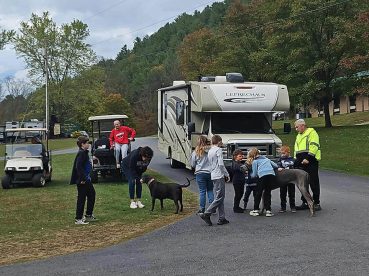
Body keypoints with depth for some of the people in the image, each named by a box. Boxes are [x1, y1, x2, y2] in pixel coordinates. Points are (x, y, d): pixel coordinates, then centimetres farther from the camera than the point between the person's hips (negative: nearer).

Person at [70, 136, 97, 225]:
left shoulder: (84, 153, 13)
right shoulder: (81, 153, -18)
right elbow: (78, 167, -26)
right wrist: (82, 179, -26)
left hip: (86, 179, 10)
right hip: (82, 181, -10)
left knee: (92, 194, 17)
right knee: (81, 198, -4)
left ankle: (89, 215, 27)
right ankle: (78, 219, 4)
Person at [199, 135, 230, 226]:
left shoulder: (209, 151, 17)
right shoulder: (218, 150, -8)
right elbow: (221, 164, -16)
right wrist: (227, 174, -6)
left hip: (213, 176, 9)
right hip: (219, 176, -9)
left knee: (220, 197, 10)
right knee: (219, 197, -7)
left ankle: (222, 218, 9)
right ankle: (206, 214, -12)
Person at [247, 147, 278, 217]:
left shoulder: (255, 161, 13)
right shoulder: (266, 159, 29)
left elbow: (254, 174, 11)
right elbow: (276, 166, 30)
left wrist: (250, 174, 33)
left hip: (263, 176, -4)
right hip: (272, 174, 5)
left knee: (258, 193, 9)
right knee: (268, 193, 13)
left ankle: (255, 210, 12)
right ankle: (268, 210, 6)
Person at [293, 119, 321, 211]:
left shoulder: (311, 133, -3)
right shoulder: (298, 136, 24)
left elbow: (314, 146, -15)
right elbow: (296, 150, 29)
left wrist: (308, 158, -21)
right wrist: (296, 160, 18)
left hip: (311, 162, -8)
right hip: (301, 163, 8)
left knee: (314, 183, -5)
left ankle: (316, 203, 0)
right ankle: (305, 202, 16)